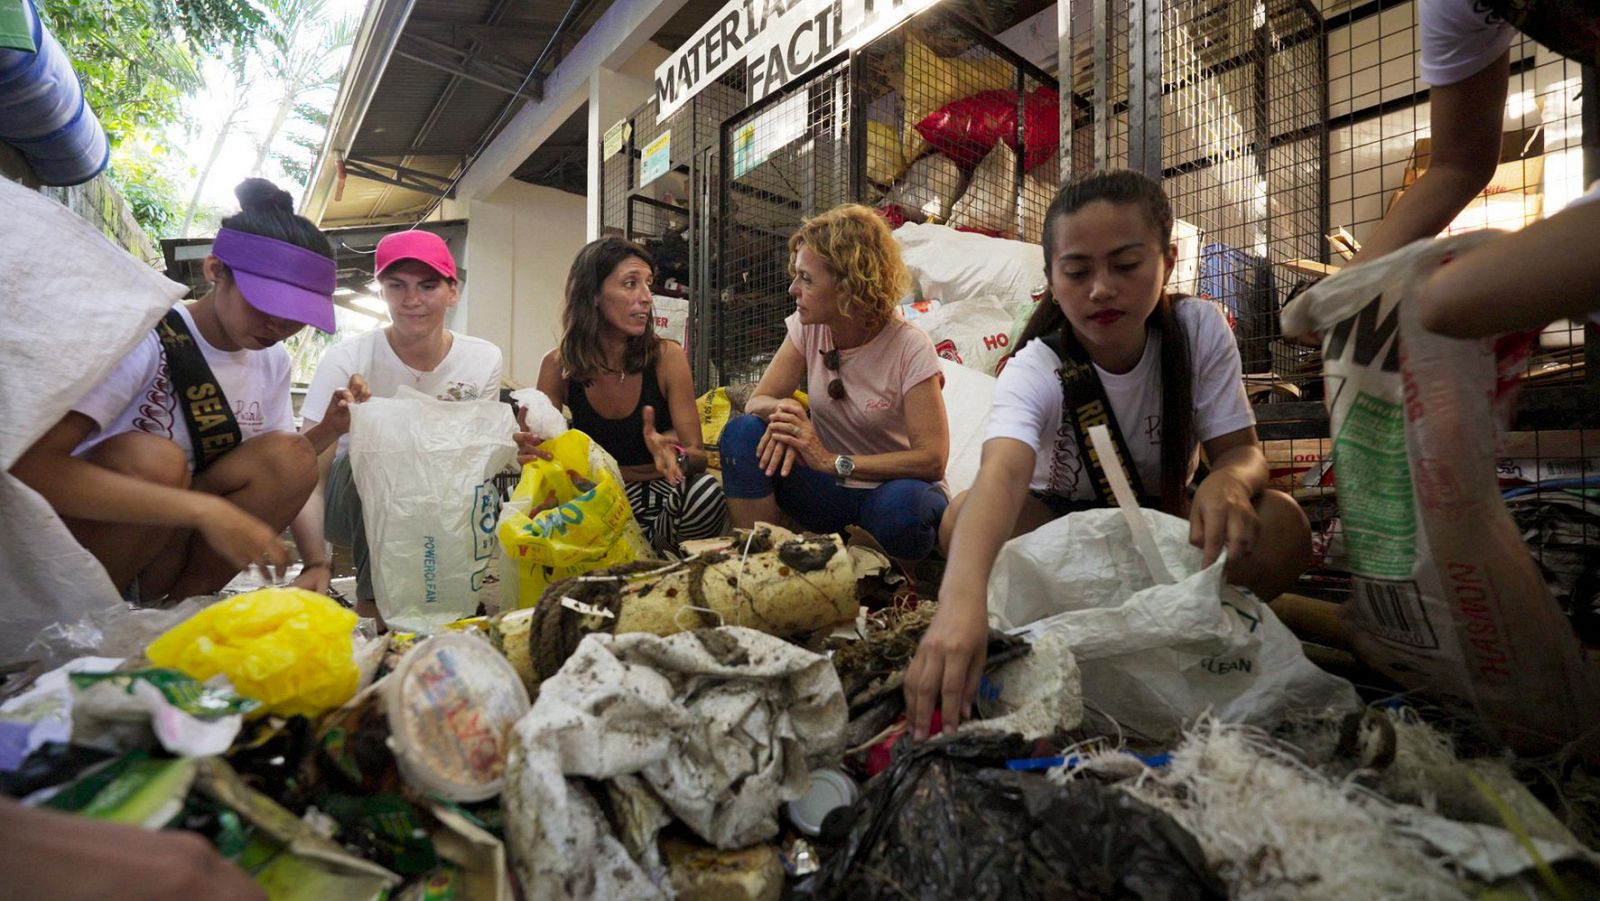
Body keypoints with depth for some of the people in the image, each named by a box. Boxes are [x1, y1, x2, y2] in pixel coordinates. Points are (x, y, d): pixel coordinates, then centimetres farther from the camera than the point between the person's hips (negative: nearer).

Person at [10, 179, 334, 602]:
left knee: (290, 456, -17)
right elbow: (28, 468, -30)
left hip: (165, 564, 5)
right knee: (155, 460, -31)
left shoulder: (272, 362, -1)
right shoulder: (143, 340, -19)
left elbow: (290, 476, 1)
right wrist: (204, 510, -39)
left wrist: (317, 562, -16)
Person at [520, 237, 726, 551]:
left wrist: (676, 456, -38)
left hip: (659, 488, -1)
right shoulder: (558, 366, -8)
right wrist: (531, 450, -29)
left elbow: (698, 454, -14)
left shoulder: (667, 356, -13)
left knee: (705, 489, -34)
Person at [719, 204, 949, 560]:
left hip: (890, 486, -3)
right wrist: (784, 408, -28)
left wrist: (833, 462, -28)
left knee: (900, 505, -39)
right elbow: (757, 401, -3)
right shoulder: (807, 328, -3)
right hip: (828, 489, 4)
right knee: (742, 431, -19)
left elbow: (933, 460, -23)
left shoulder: (909, 348, -18)